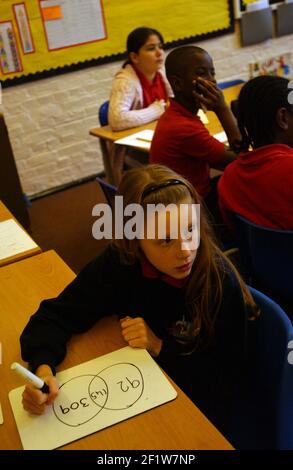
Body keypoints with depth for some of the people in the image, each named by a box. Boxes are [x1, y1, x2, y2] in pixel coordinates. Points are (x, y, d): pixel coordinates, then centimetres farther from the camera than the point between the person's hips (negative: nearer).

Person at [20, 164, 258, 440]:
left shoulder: (221, 283, -26)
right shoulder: (120, 262, -19)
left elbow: (225, 377, -16)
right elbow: (56, 315, -12)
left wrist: (160, 347, -26)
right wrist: (43, 368, -31)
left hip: (198, 415, -2)